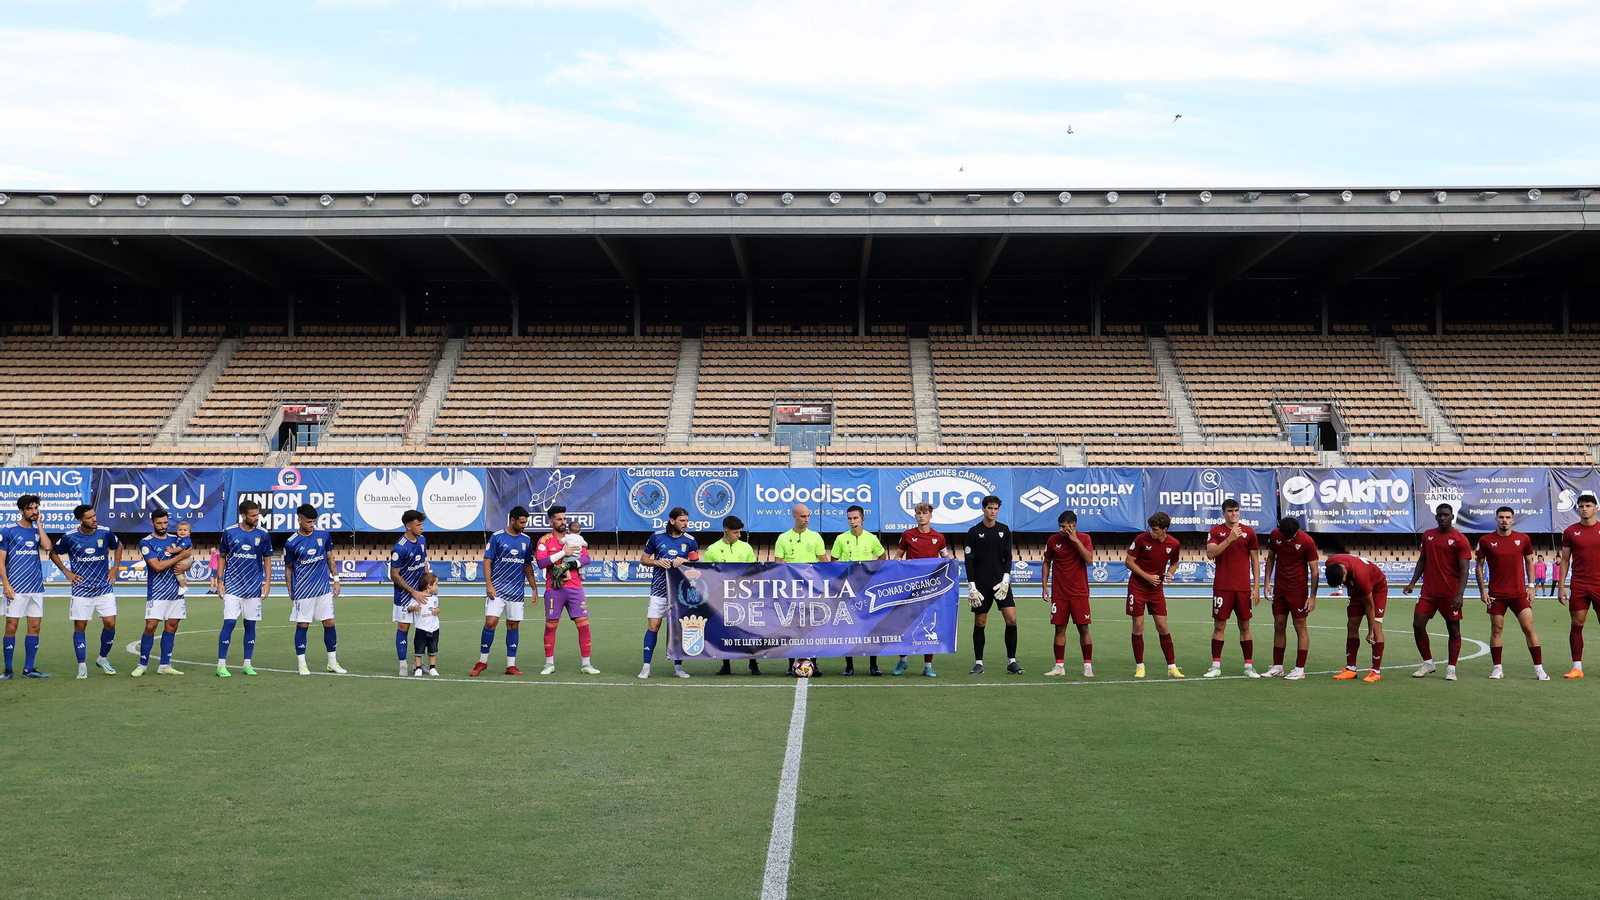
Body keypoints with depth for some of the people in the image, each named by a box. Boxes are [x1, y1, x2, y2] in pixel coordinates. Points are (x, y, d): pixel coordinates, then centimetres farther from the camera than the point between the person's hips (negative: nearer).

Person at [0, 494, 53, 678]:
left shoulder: (38, 530, 11)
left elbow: (47, 547, -9)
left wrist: (39, 524, -3)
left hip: (36, 587, 4)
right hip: (15, 588, -4)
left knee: (34, 627, 4)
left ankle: (29, 669, 11)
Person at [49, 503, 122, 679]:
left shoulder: (105, 533, -5)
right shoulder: (70, 537, -8)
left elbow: (118, 546, 16)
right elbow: (53, 553, 10)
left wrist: (115, 568, 9)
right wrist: (66, 572, 1)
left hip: (104, 587, 1)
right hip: (81, 589, -1)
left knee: (110, 624, -4)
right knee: (80, 626, 1)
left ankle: (102, 658, 17)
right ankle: (82, 666, 11)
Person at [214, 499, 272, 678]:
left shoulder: (263, 535, 1)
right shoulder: (229, 532, -2)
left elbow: (267, 559, 7)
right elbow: (222, 557, 7)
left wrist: (267, 582, 0)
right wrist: (219, 580, 0)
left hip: (254, 588, 2)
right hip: (232, 587, -2)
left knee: (250, 625, 6)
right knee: (229, 623, -8)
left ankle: (247, 664, 14)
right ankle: (221, 664, -1)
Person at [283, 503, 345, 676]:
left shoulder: (324, 535, 0)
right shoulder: (291, 543, -6)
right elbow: (288, 568, 4)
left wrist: (335, 579, 7)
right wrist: (291, 594, 4)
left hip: (324, 589, 3)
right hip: (302, 591, -2)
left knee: (329, 623, 3)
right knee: (302, 626, 2)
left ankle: (333, 662, 13)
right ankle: (302, 664, 12)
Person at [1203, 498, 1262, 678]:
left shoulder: (1249, 532, 6)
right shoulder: (1216, 531, 3)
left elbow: (1255, 560, 8)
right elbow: (1210, 554, -12)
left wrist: (1256, 586, 3)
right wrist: (1229, 539, -22)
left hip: (1244, 588, 1)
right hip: (1222, 587, -1)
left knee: (1245, 626, 4)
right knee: (1219, 626, 1)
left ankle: (1249, 666, 9)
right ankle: (1216, 666, 6)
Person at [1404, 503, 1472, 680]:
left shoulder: (1460, 540, -7)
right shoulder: (1427, 535, 10)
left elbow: (1464, 569, -11)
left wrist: (1459, 594, -20)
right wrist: (1413, 582, 10)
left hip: (1450, 594, -5)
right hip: (1428, 591, 5)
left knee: (1454, 629, 2)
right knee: (1418, 625, -1)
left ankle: (1451, 668, 10)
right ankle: (1428, 663, 14)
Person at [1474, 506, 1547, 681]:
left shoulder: (1523, 539, 4)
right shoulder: (1486, 541, 0)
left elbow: (1529, 562, 12)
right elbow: (1479, 565, 5)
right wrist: (1482, 590, -1)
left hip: (1519, 593, 0)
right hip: (1496, 594, 0)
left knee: (1529, 629, -3)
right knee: (1496, 630, 3)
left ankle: (1539, 669, 3)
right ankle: (1497, 669, 11)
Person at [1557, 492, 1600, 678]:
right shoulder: (1570, 531, 4)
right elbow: (1565, 560, 7)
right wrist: (1561, 586, 1)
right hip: (1579, 586, 0)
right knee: (1577, 625, 0)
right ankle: (1577, 667, 3)